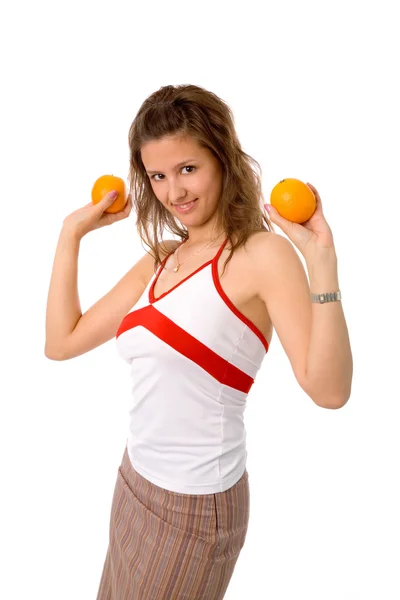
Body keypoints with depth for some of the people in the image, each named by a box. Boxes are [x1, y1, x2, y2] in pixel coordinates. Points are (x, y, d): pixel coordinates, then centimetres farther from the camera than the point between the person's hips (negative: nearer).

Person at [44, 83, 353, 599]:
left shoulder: (262, 254, -17)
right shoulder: (159, 260, 3)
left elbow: (328, 390, -26)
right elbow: (61, 342, 3)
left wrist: (322, 258, -34)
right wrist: (72, 233, 3)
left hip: (196, 502, -7)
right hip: (135, 480, 7)